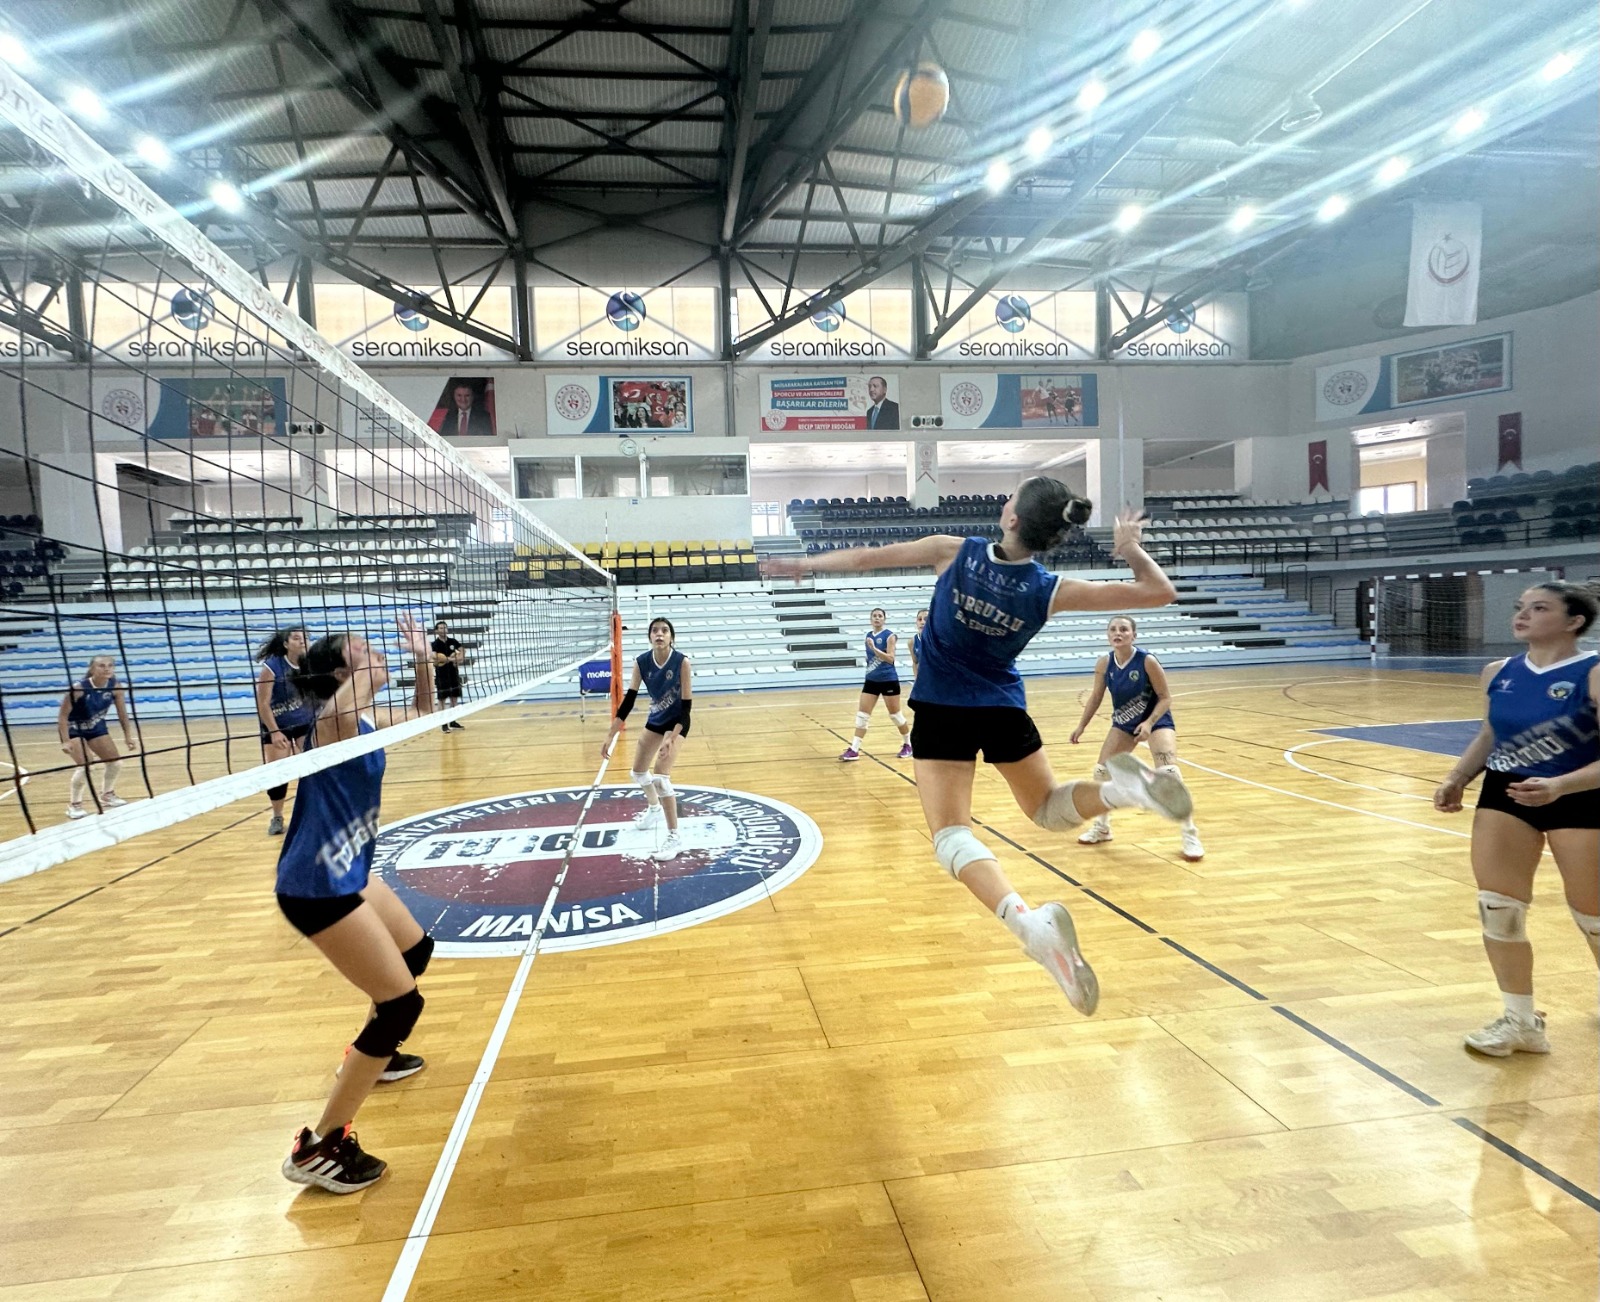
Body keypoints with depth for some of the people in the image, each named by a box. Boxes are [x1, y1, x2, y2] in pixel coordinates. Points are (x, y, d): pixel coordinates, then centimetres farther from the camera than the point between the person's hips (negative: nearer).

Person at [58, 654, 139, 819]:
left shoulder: (115, 687, -17)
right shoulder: (78, 688, -31)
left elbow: (123, 715, -6)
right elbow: (62, 715, -25)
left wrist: (128, 736, -10)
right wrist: (65, 741, -29)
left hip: (96, 727, 6)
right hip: (73, 729, -5)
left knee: (116, 762, 4)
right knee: (86, 766, -21)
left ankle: (107, 796, 31)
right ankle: (74, 805, -1)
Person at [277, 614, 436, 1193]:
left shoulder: (366, 719, 6)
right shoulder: (332, 720, -20)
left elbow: (421, 716, 23)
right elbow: (340, 708, -47)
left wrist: (423, 662, 10)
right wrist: (367, 669, -34)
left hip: (349, 872, 10)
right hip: (317, 886, -10)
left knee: (417, 951, 27)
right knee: (402, 1003, -8)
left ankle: (372, 1055, 48)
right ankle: (319, 1147, 0)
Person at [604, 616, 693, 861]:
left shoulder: (682, 662, -25)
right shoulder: (641, 662, -14)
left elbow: (687, 705, -23)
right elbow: (628, 700, -11)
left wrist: (671, 738, -32)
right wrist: (611, 735, -15)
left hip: (677, 721, -6)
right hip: (655, 720, 6)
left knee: (660, 777, -20)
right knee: (638, 773, 17)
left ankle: (674, 837, -9)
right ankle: (654, 807, 49)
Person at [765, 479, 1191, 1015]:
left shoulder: (956, 552, -15)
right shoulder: (1052, 591, -11)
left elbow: (869, 558, -5)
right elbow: (1160, 591, -7)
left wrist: (800, 563, 9)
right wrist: (1130, 547, 11)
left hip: (942, 711, -2)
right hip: (1005, 710, 2)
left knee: (951, 833, -7)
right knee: (1048, 808, 21)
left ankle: (1027, 920, -33)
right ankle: (1122, 788, -12)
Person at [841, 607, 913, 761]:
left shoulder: (889, 635, -10)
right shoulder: (869, 636, 9)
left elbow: (890, 658, -20)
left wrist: (874, 648, -28)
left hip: (888, 680, -6)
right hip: (871, 680, 6)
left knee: (895, 714, 5)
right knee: (862, 714, -1)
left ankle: (907, 744, 24)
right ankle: (854, 749, 0)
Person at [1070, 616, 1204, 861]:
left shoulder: (1147, 661, -24)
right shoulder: (1104, 664, -13)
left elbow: (1165, 698, -17)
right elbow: (1096, 697, 2)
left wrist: (1149, 723, -31)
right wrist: (1082, 726, 4)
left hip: (1157, 721, -5)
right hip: (1123, 724, 5)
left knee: (1168, 773, -22)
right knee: (1102, 771, 2)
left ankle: (1189, 834, -5)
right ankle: (1101, 827, 25)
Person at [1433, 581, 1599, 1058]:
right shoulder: (1498, 673, 1)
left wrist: (1559, 785, -34)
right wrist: (1457, 779, 2)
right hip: (1504, 796, 5)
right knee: (1497, 910, 4)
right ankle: (1521, 1021, 21)